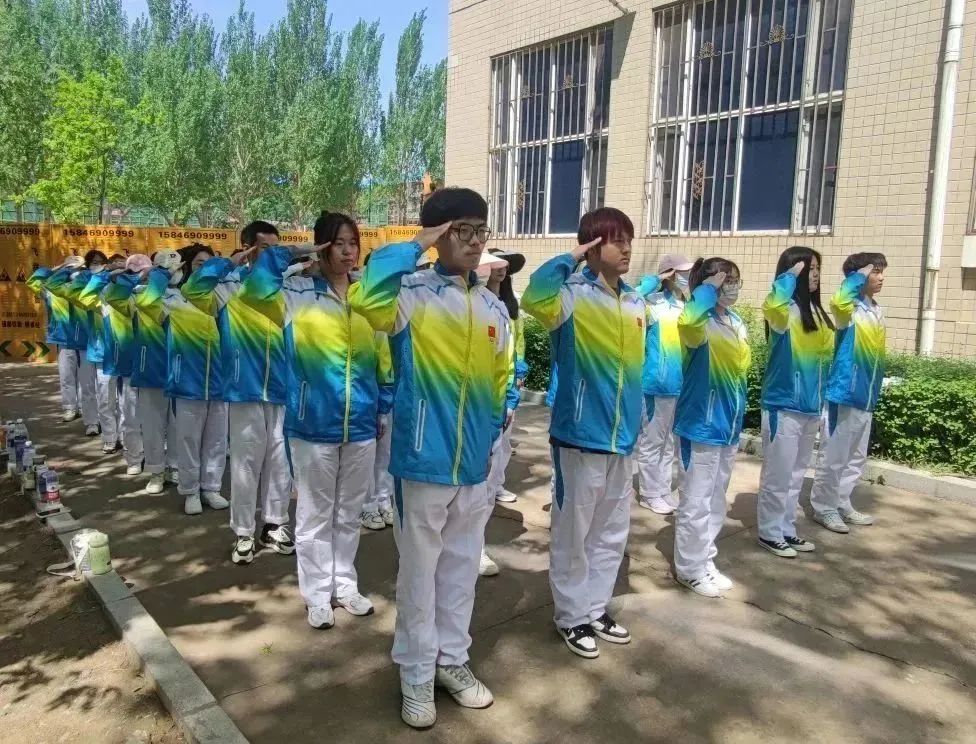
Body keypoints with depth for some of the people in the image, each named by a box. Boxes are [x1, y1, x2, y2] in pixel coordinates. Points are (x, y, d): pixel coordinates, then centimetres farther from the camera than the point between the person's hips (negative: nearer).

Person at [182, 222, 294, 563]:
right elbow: (193, 290, -20)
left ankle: (274, 524, 25)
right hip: (245, 388, -3)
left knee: (280, 459, 10)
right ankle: (243, 532, 17)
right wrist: (230, 262, -16)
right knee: (246, 461, 5)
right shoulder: (229, 285, -4)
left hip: (283, 388, 4)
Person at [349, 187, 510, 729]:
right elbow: (365, 296, -35)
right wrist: (417, 246, -24)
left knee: (462, 567, 18)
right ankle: (416, 675, 27)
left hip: (475, 465, 6)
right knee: (419, 572, 9)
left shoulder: (493, 306, 7)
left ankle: (452, 660, 36)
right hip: (423, 462, -5)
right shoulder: (412, 295, -11)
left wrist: (491, 430, 11)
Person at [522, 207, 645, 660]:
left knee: (612, 533, 17)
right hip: (580, 436, -7)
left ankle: (595, 609, 34)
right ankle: (572, 617, 24)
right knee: (573, 533, 7)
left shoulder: (636, 303, 9)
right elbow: (533, 297, -36)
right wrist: (570, 259, -24)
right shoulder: (572, 296, -13)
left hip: (622, 438, 7)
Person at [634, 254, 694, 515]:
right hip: (658, 383, -7)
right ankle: (650, 494, 14)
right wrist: (654, 281, -20)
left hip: (682, 384, 7)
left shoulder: (688, 305, 9)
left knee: (669, 443, 16)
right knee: (651, 441, 4)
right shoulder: (654, 302, -11)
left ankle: (663, 491, 26)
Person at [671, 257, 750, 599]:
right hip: (699, 426, -8)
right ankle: (689, 569, 18)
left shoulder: (738, 323, 8)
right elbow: (687, 321, -44)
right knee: (695, 503, 3)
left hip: (728, 425, 8)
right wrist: (708, 289, -28)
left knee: (715, 501, 18)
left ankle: (705, 562, 32)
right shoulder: (702, 323, -16)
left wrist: (737, 416, 21)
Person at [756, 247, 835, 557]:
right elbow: (772, 306, -39)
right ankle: (770, 533, 14)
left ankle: (786, 528, 28)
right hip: (783, 406, -8)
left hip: (810, 406, 8)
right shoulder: (783, 309, -13)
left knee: (796, 475, 16)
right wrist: (790, 275, -24)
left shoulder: (815, 310, 10)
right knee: (777, 476, 2)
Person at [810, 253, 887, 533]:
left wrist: (876, 389, 19)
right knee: (834, 456, 0)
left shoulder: (877, 311, 12)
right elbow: (838, 301, -40)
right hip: (845, 393, -9)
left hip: (867, 396, 9)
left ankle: (842, 504, 28)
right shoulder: (849, 308, -13)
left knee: (857, 457, 16)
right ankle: (824, 508, 12)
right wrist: (859, 277, -24)